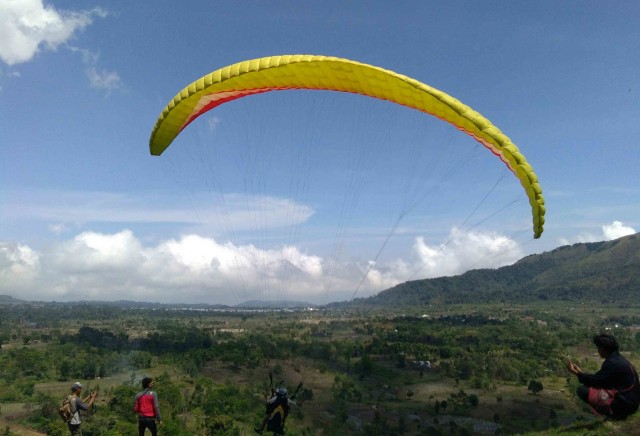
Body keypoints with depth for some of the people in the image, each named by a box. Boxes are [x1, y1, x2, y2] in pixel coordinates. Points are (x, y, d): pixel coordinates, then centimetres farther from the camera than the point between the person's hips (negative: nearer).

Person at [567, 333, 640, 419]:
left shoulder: (613, 363, -19)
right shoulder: (618, 358, 10)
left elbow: (596, 380, -16)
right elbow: (600, 378, 14)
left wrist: (576, 373, -7)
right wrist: (581, 372, 12)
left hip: (624, 404, -10)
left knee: (582, 390, -15)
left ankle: (612, 412, -5)